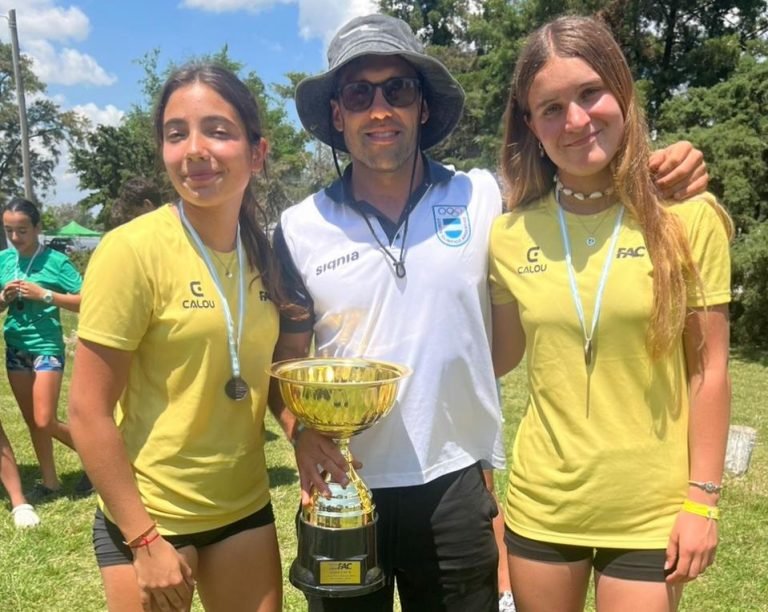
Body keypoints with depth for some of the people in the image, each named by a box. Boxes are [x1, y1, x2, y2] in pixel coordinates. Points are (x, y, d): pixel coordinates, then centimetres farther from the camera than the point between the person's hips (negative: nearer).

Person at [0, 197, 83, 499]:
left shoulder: (55, 261, -12)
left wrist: (45, 295, -21)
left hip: (47, 348, -6)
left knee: (45, 421, -7)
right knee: (32, 422, 12)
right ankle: (50, 481, 25)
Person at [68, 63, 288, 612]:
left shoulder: (263, 254, -2)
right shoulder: (134, 249, -18)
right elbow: (88, 412, -15)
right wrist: (145, 540, -13)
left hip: (246, 508, 5)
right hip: (149, 518, -5)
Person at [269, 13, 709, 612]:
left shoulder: (483, 200, -5)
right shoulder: (300, 229, -3)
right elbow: (284, 361, 3)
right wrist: (300, 429, -16)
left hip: (455, 487, 0)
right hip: (343, 489, 1)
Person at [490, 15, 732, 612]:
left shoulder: (688, 217, -8)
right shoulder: (511, 235, -3)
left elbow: (708, 371, -5)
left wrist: (702, 499, -6)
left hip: (651, 512, -2)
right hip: (540, 505, 2)